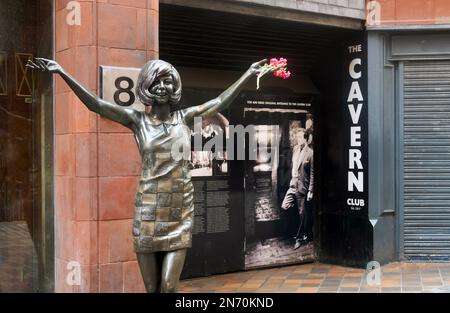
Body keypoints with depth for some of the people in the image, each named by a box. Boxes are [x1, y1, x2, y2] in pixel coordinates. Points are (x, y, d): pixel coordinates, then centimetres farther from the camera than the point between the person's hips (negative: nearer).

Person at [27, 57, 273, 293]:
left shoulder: (185, 118, 6)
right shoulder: (138, 120, 1)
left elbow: (221, 102, 10)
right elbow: (96, 104, -5)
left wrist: (249, 74, 12)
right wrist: (62, 73, -12)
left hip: (181, 209, 0)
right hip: (148, 209, 0)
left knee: (169, 286, -6)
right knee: (151, 287, 6)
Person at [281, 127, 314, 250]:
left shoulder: (310, 153, -13)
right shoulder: (295, 148, 7)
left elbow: (312, 174, -12)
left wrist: (310, 191, -12)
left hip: (302, 187, -6)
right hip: (293, 185, 6)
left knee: (302, 214, 5)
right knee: (284, 207, -2)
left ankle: (299, 238, 19)